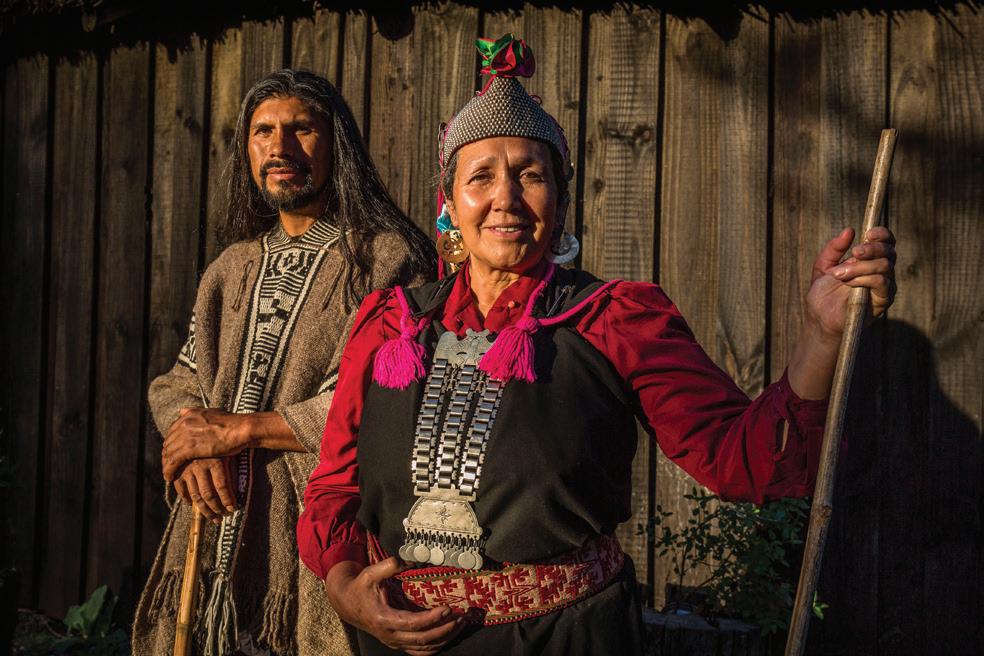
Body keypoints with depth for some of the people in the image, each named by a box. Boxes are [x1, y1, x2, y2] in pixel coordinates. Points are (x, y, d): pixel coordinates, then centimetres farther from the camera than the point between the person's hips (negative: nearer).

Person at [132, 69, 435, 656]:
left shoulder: (390, 257, -7)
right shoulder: (232, 268, 16)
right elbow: (177, 383, 16)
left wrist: (239, 428, -15)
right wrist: (194, 447, -8)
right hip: (217, 538, 6)